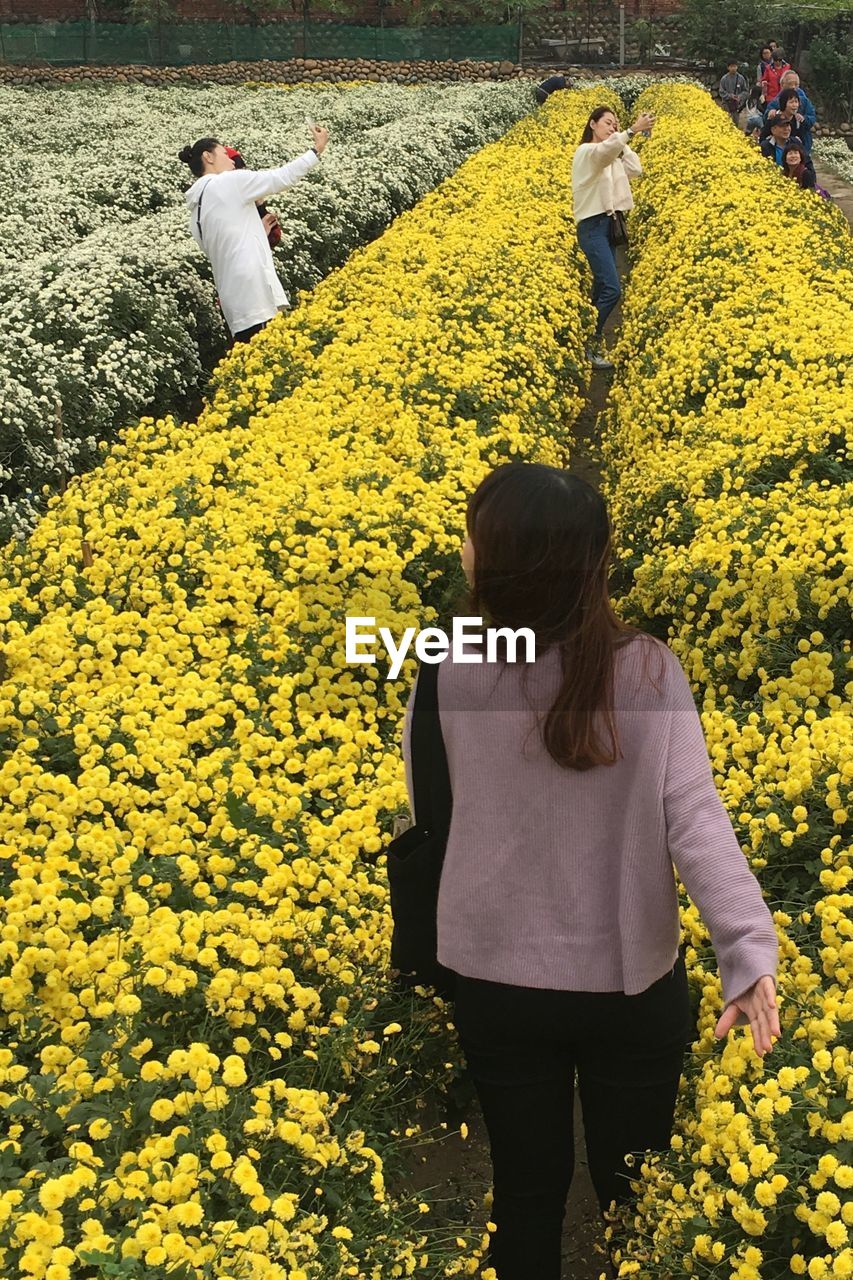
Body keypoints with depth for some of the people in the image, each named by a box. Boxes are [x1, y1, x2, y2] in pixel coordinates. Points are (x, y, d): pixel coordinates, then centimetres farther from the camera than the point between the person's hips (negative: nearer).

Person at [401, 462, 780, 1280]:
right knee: (635, 1192, 22)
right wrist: (750, 950, -23)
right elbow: (695, 817, -22)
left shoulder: (448, 677, -14)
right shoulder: (650, 670, -14)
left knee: (527, 1190, 21)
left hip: (496, 985, 0)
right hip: (634, 985, 0)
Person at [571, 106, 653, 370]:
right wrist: (633, 130, -47)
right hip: (592, 225, -9)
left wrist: (623, 144, 2)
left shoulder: (612, 157, 19)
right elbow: (605, 148, -33)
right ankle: (590, 343, -10)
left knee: (601, 289, 8)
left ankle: (591, 341, 12)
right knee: (611, 289, -17)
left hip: (610, 224, 9)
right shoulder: (586, 152, -8)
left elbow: (636, 170, 5)